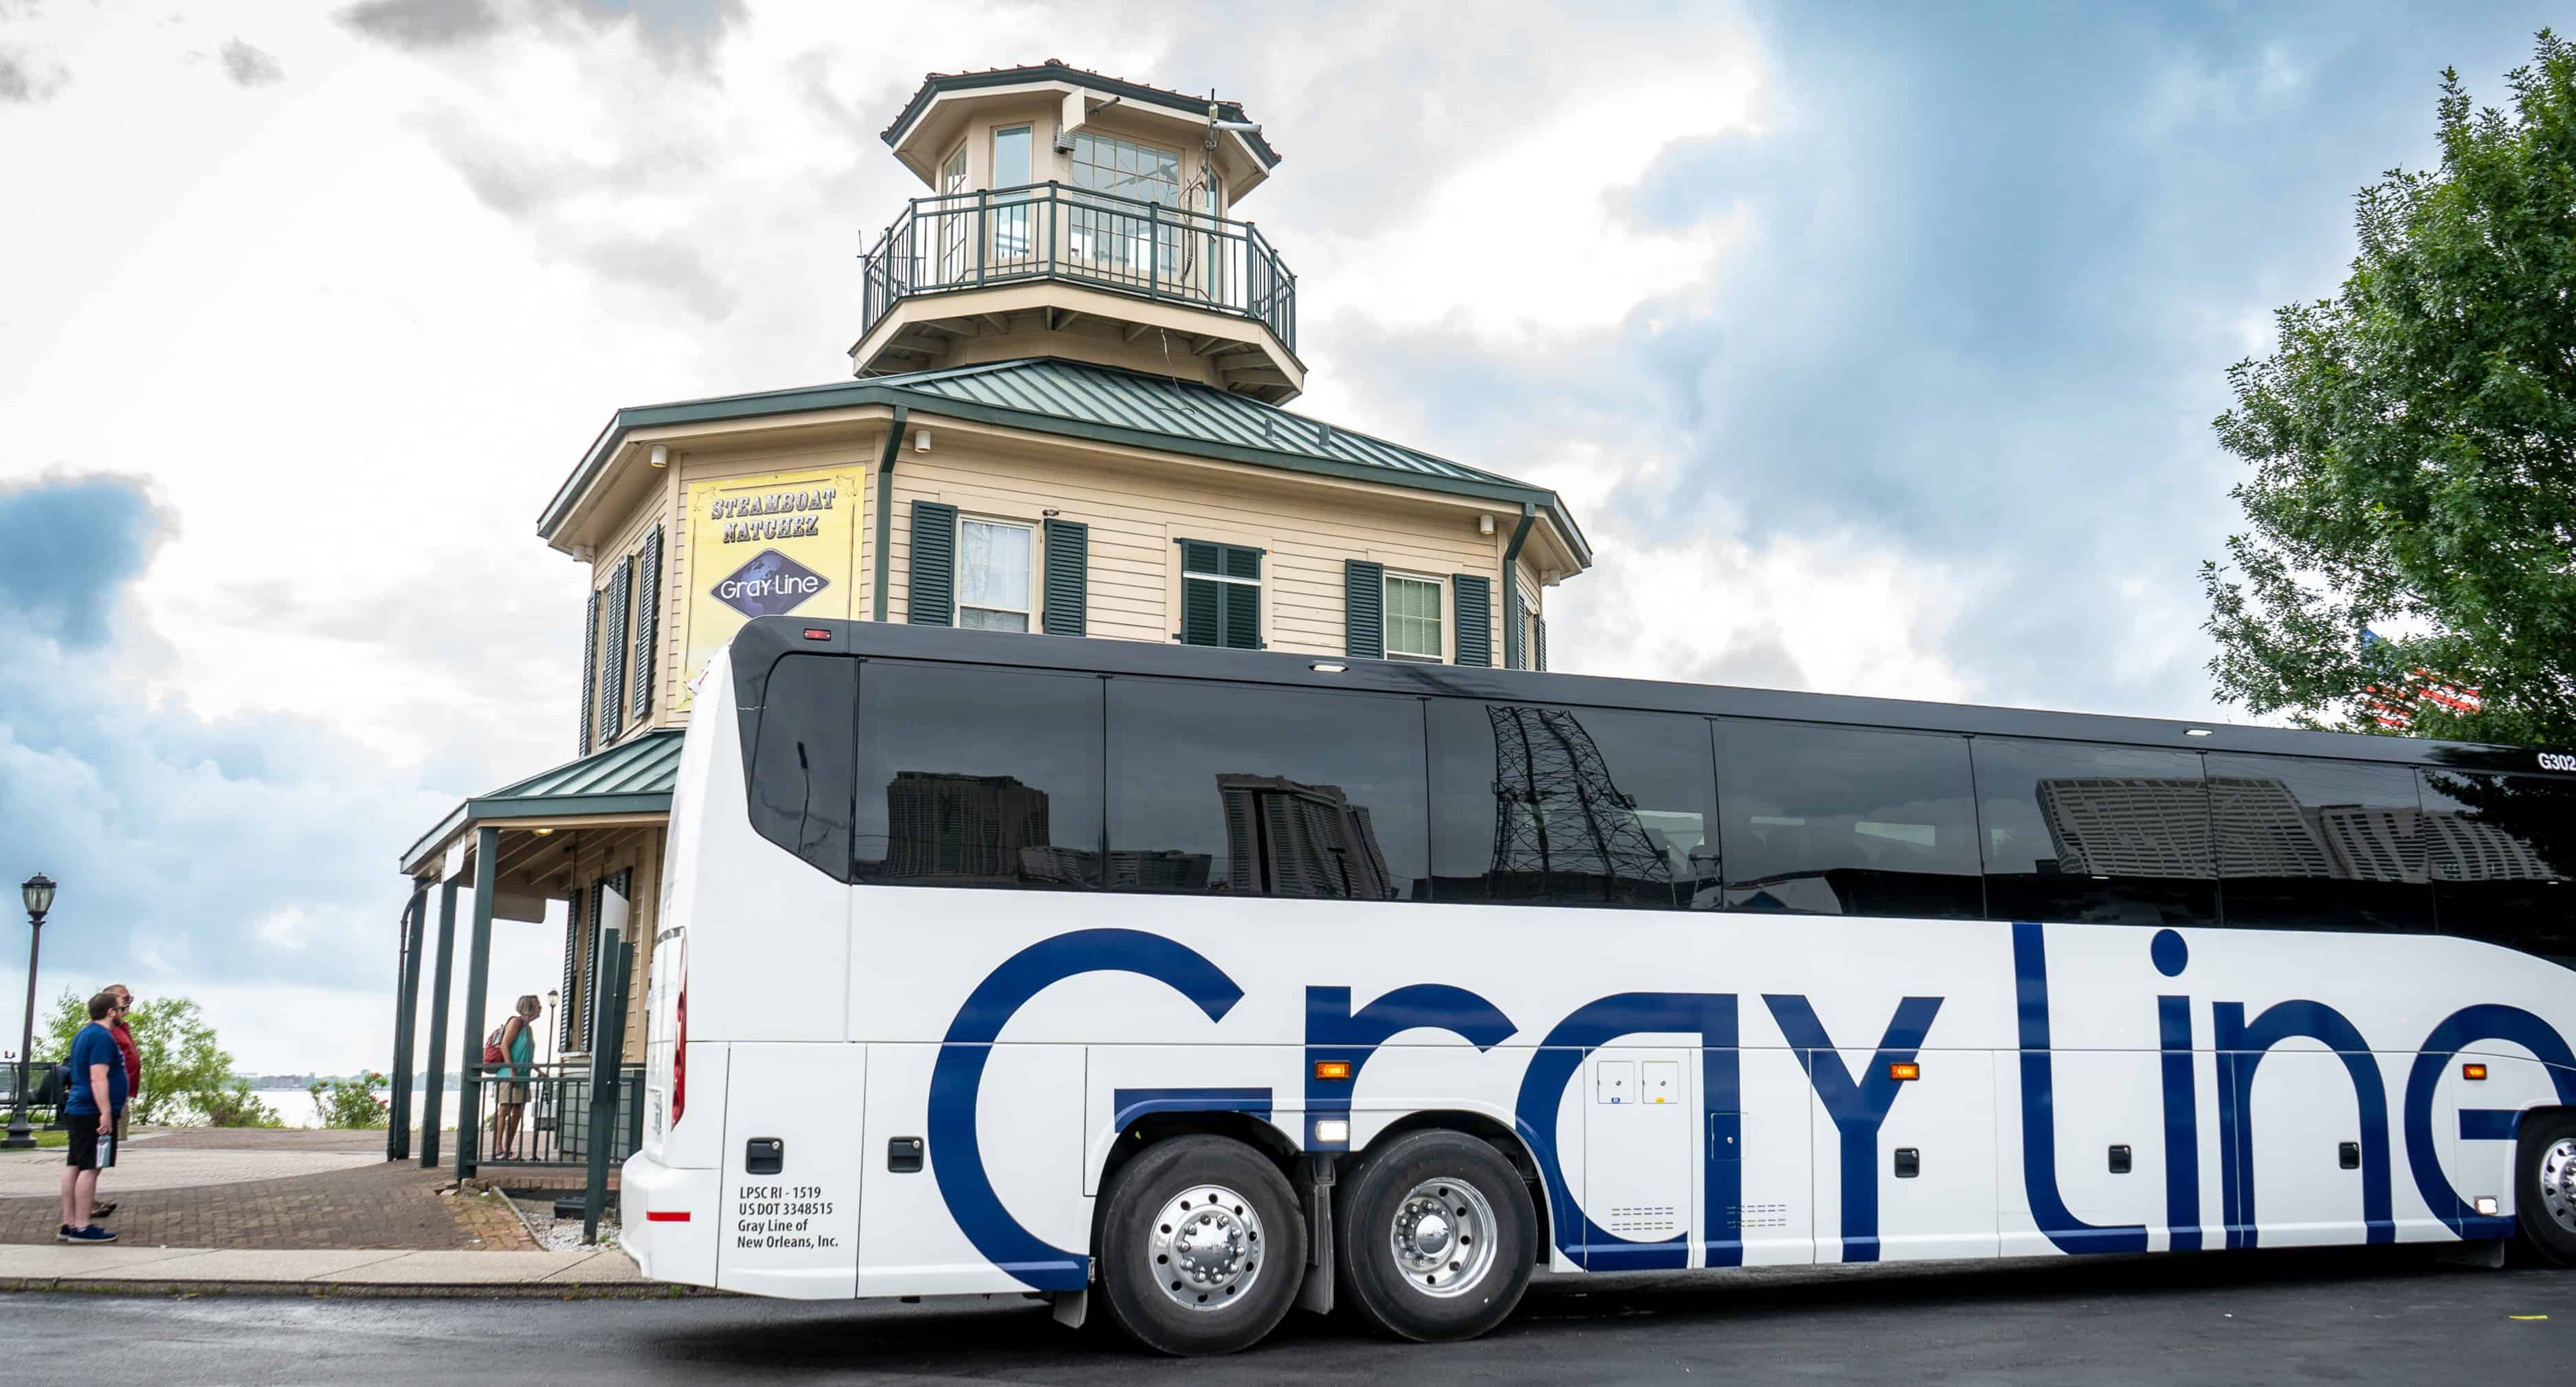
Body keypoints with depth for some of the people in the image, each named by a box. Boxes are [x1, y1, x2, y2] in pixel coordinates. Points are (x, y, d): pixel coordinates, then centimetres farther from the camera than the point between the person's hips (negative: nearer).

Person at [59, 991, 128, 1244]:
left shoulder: (83, 1034, 18)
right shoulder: (102, 1037, -14)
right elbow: (98, 1078, -22)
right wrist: (106, 1112, -25)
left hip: (76, 1110, 10)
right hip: (94, 1113, -10)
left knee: (74, 1166, 9)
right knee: (89, 1168, -8)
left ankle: (68, 1225, 12)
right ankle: (82, 1228, -8)